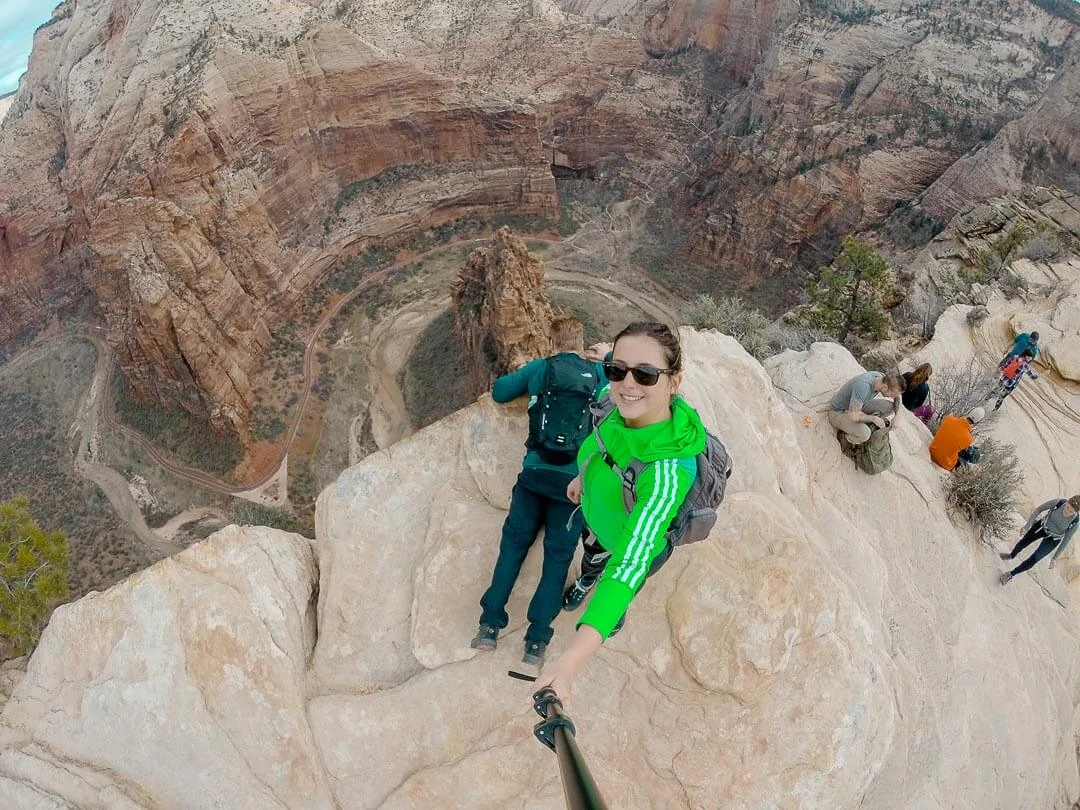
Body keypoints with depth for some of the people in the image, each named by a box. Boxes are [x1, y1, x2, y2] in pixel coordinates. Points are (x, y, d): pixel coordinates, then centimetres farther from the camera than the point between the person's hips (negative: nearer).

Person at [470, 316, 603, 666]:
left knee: (513, 543, 13)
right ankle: (536, 639, 3)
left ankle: (490, 624, 11)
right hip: (576, 479, 0)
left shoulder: (538, 368, 4)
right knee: (558, 555, 6)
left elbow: (498, 392, 15)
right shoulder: (598, 372, 5)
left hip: (535, 473, 1)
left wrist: (521, 374, 30)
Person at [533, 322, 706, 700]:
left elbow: (632, 563, -53)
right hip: (599, 520, 5)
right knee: (591, 554, 36)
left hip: (638, 543, -5)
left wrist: (573, 658, -60)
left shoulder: (668, 471, -48)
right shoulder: (624, 411, -28)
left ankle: (615, 625, 64)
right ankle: (585, 581, 73)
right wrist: (584, 476, 13)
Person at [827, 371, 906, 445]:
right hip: (839, 412, -8)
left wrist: (895, 417, 2)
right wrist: (874, 418, -23)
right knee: (864, 434, -32)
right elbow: (854, 416, -38)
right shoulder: (863, 387, -38)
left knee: (889, 407, -6)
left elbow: (897, 396, 8)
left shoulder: (883, 379, -13)